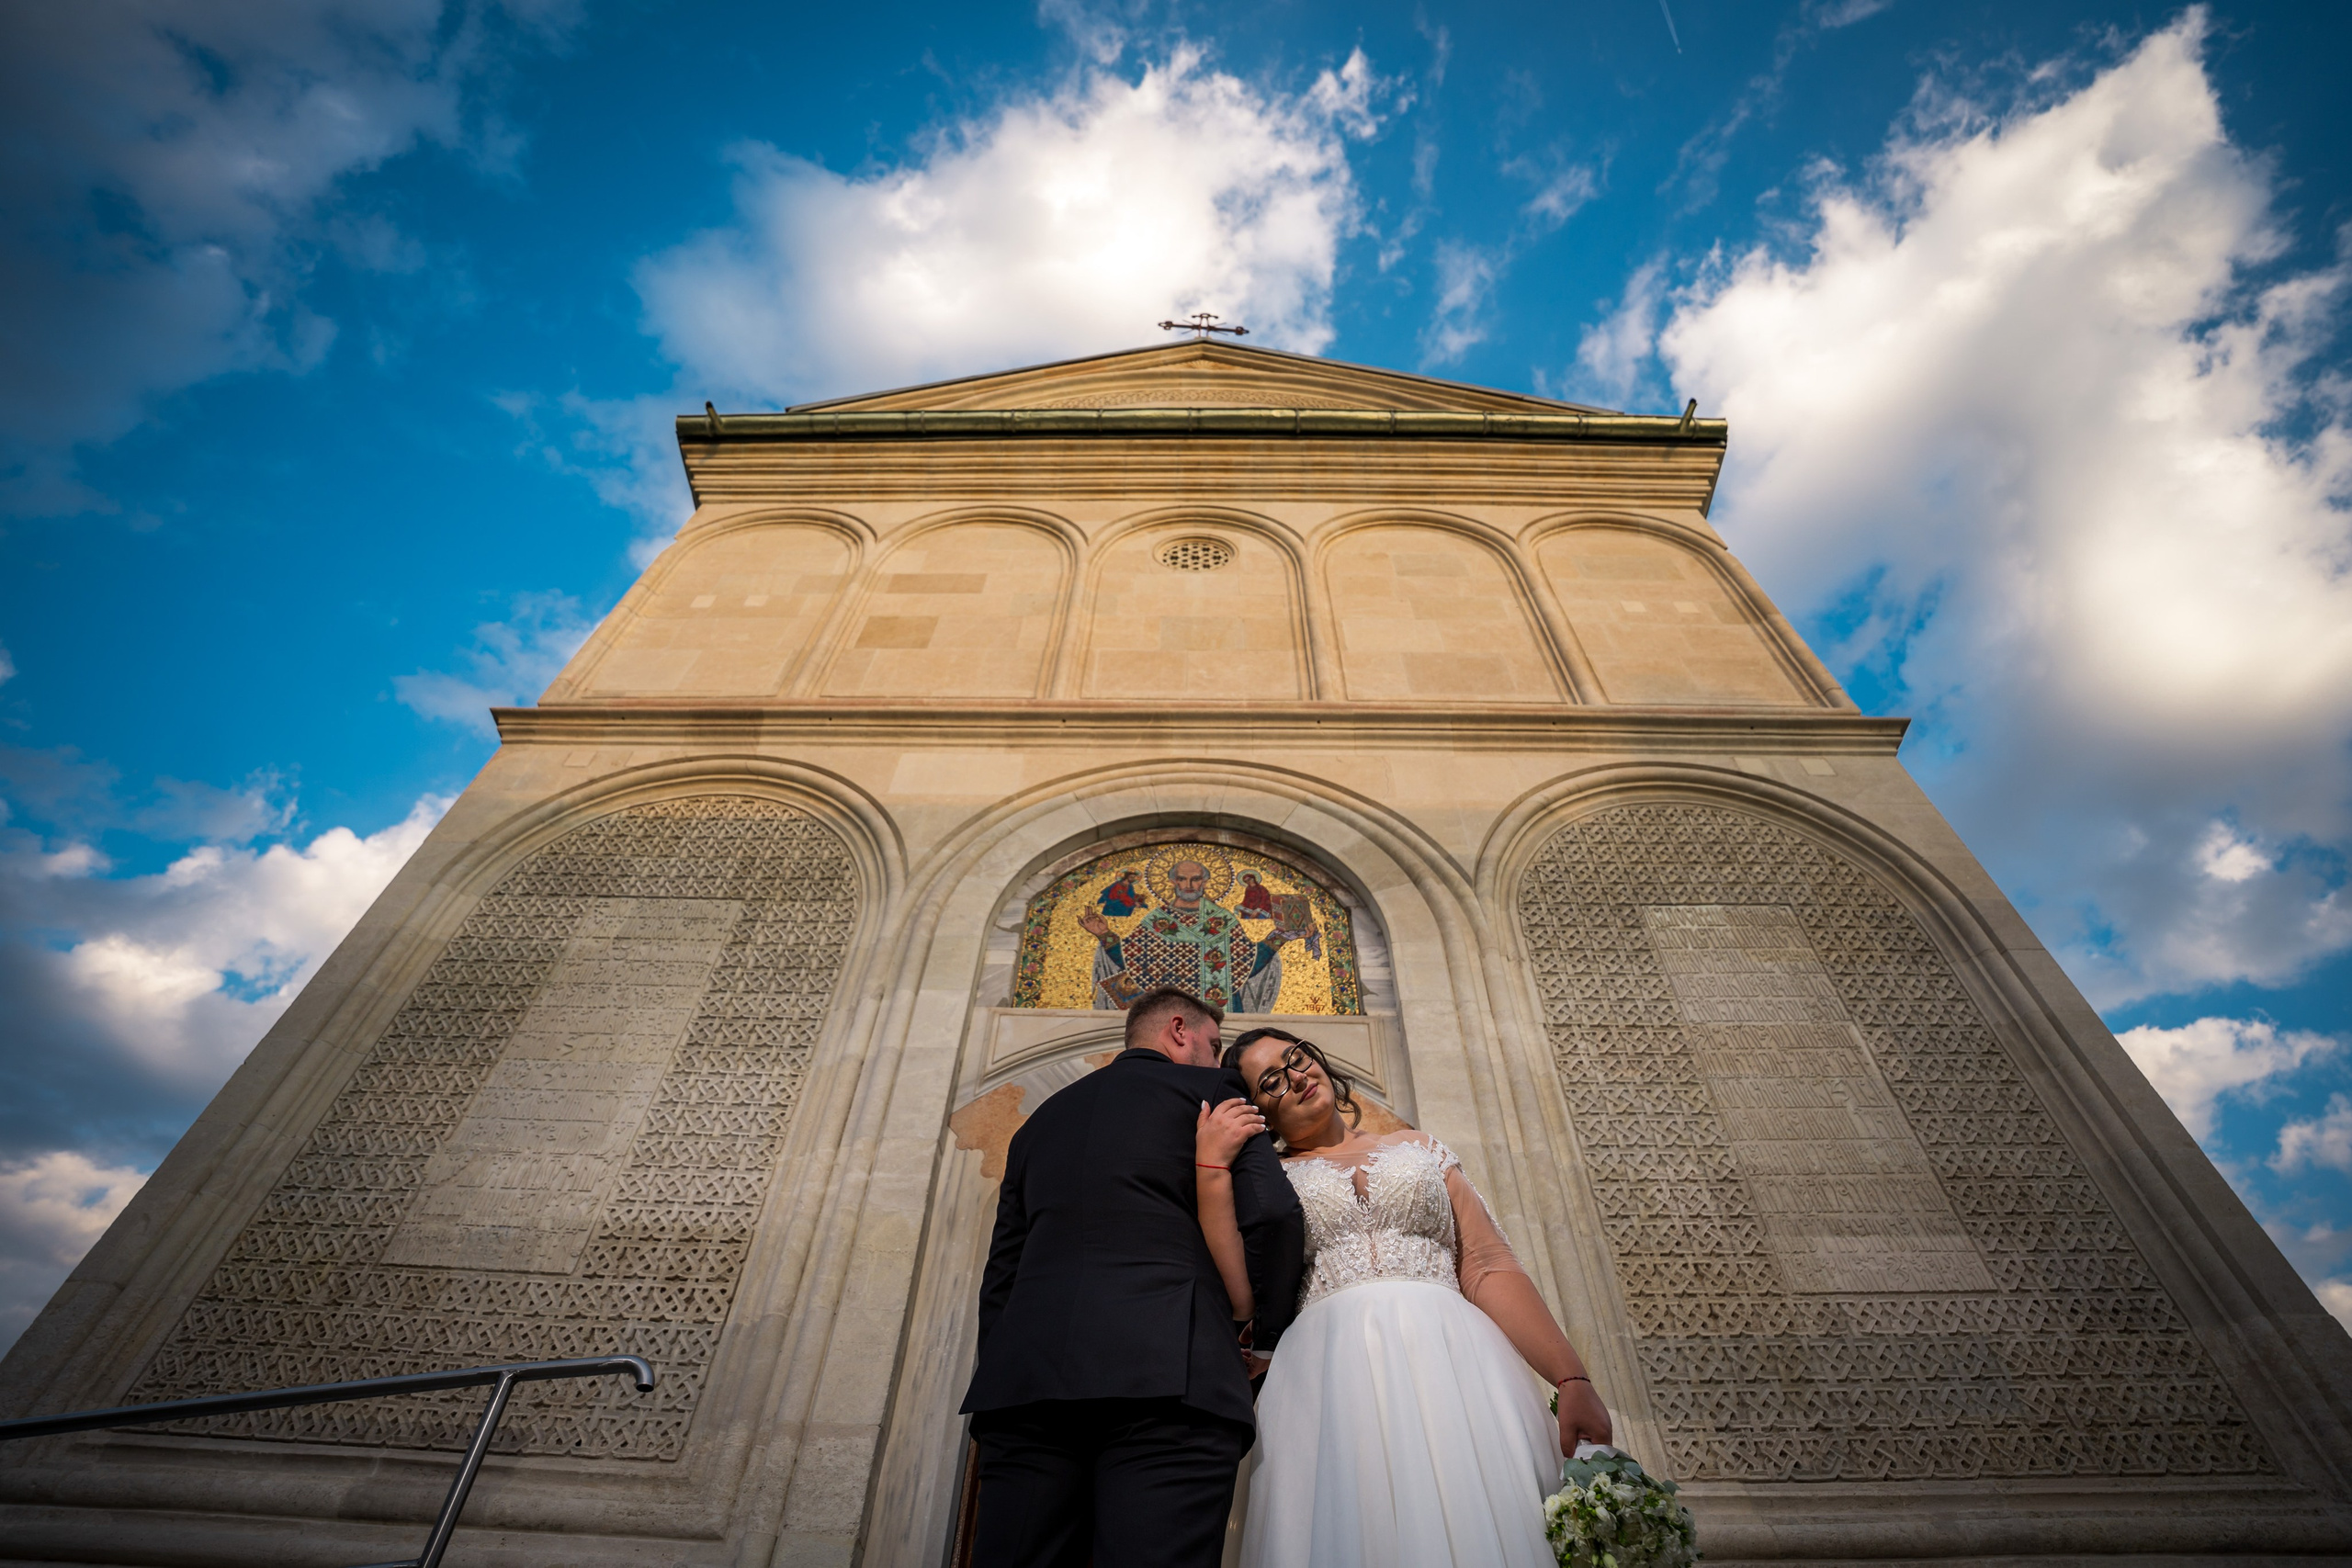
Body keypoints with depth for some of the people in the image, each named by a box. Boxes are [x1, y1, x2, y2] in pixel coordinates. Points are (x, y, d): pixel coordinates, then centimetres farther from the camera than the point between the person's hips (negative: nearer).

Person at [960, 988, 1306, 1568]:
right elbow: (1273, 1214, -2)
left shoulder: (1039, 1120, 27)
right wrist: (1268, 1326, 14)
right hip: (1169, 1375, -5)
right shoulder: (1210, 1090, 11)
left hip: (1022, 1378, 6)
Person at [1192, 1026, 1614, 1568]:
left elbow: (1489, 1268, 10)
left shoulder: (1419, 1149, 20)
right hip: (1329, 1378, -1)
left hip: (1452, 1362, 2)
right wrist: (1211, 1166, -3)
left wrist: (1572, 1379, -4)